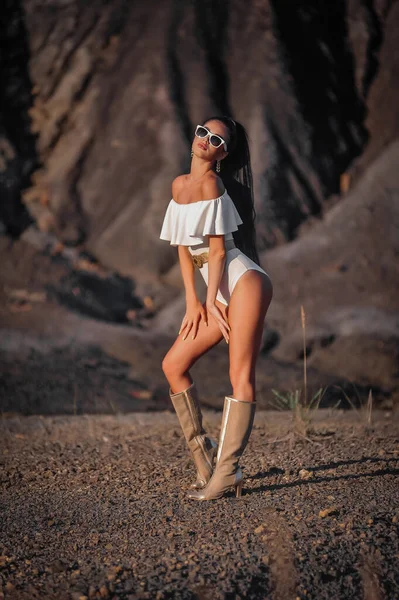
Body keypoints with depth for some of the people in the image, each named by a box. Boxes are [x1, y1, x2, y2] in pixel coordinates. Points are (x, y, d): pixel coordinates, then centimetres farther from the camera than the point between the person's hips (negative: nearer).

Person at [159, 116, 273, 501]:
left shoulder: (211, 184, -8)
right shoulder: (179, 185, 15)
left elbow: (218, 251, -9)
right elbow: (184, 248, 17)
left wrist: (211, 302, -6)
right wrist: (192, 301, 11)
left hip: (243, 282, -9)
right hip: (219, 295, 9)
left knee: (240, 375, -10)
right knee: (173, 364, 6)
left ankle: (226, 472, -14)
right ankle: (203, 452, 12)